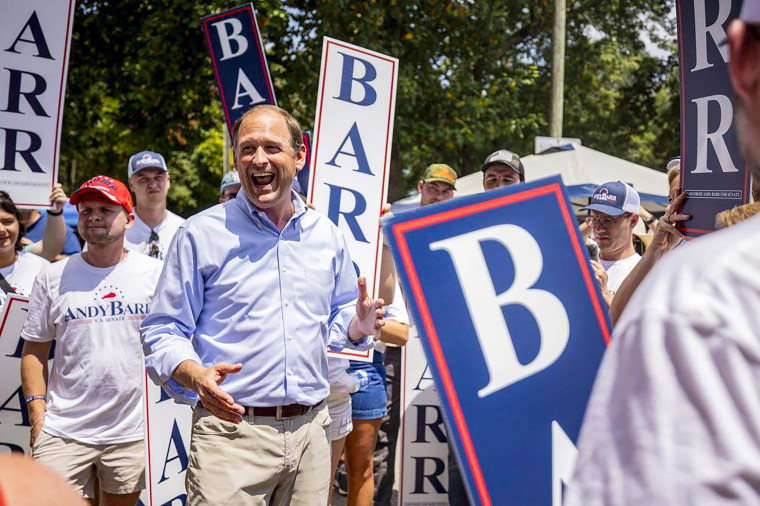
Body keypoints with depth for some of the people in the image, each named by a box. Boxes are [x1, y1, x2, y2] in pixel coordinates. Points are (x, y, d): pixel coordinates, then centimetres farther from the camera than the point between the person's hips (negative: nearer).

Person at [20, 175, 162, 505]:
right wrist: (37, 410, -1)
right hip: (64, 431, 0)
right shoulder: (53, 277, 5)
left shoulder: (155, 273, 3)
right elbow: (34, 350, 8)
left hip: (133, 432, 0)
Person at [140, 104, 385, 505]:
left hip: (310, 431, 4)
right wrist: (196, 376, -22)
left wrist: (358, 326, -1)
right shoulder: (201, 233, -1)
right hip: (230, 429, -4)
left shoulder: (327, 235, 11)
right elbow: (163, 332, -2)